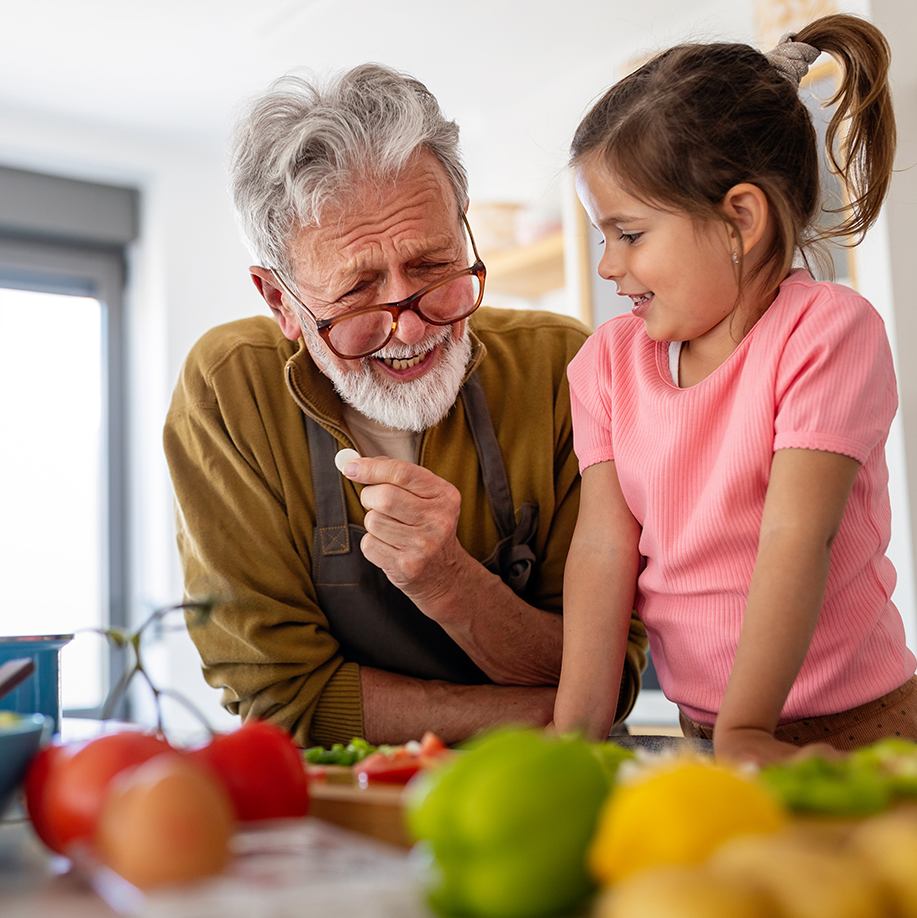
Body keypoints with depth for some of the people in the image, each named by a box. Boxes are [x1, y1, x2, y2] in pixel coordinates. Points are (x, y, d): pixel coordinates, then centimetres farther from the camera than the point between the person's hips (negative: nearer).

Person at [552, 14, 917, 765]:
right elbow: (604, 548, -5)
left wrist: (744, 731, -26)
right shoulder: (609, 360, 4)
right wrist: (576, 731, -14)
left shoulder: (828, 330, -10)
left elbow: (795, 537, -19)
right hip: (697, 729, 4)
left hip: (849, 731, -4)